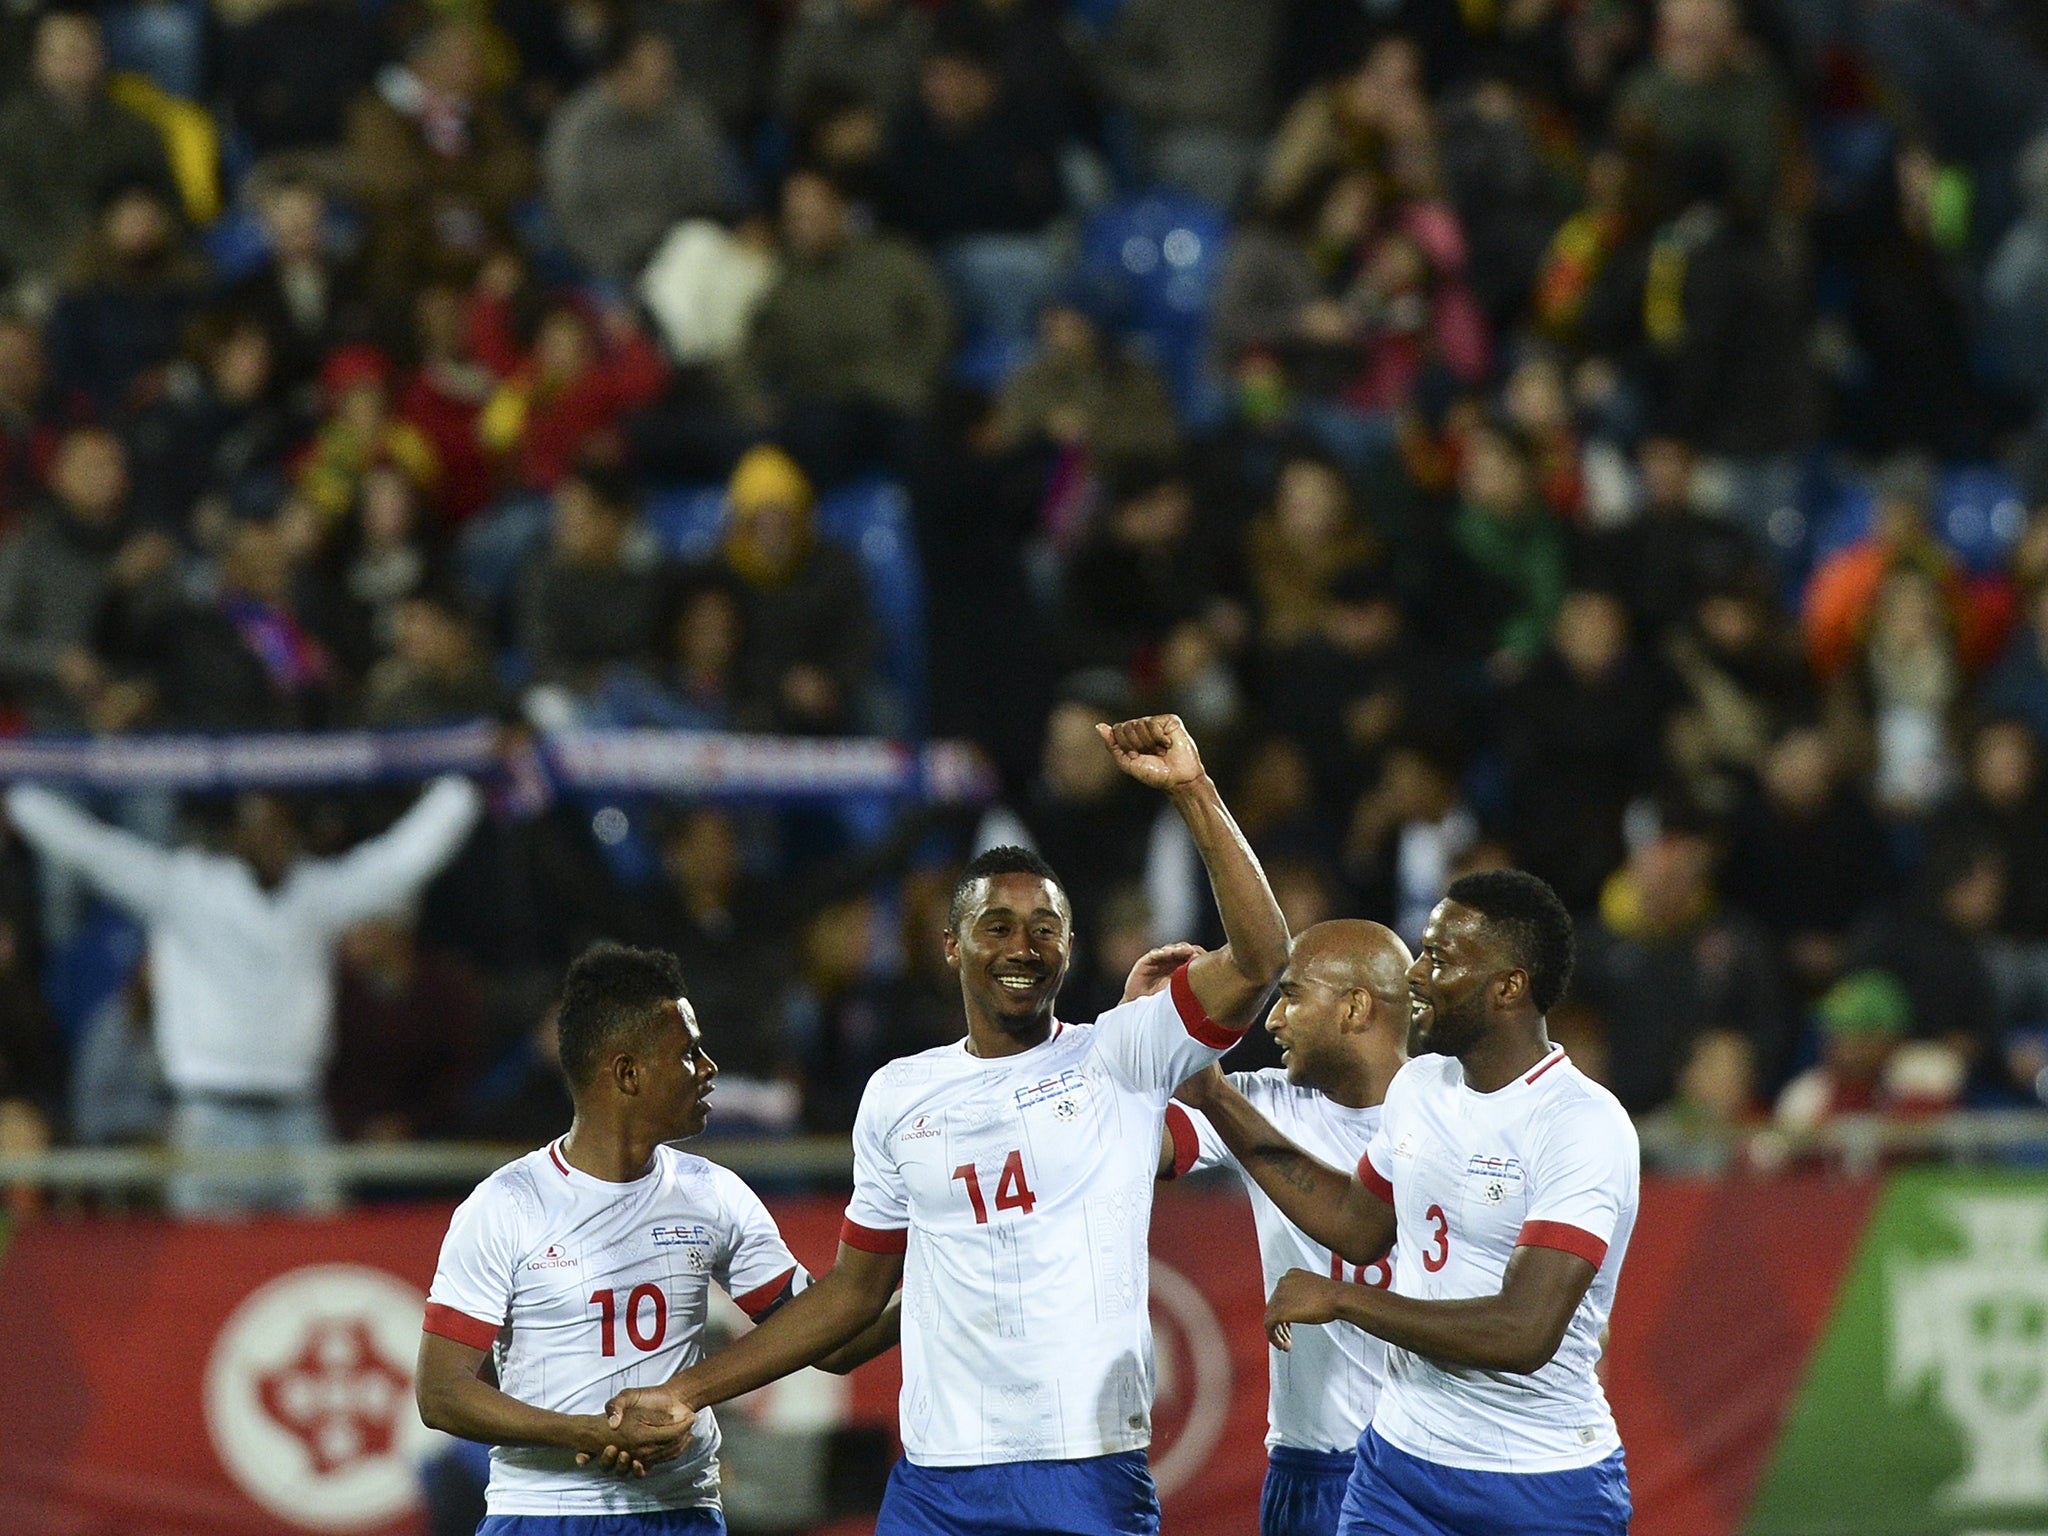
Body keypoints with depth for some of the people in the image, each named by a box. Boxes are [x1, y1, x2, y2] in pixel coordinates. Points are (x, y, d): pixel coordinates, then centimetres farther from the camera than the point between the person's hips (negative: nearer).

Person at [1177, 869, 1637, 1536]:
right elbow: (1359, 1225, 25)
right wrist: (1217, 1099, 21)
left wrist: (1341, 1298, -18)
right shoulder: (1419, 1087, 7)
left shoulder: (1584, 1126, -18)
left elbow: (1524, 1334, -26)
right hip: (1398, 1459, 6)